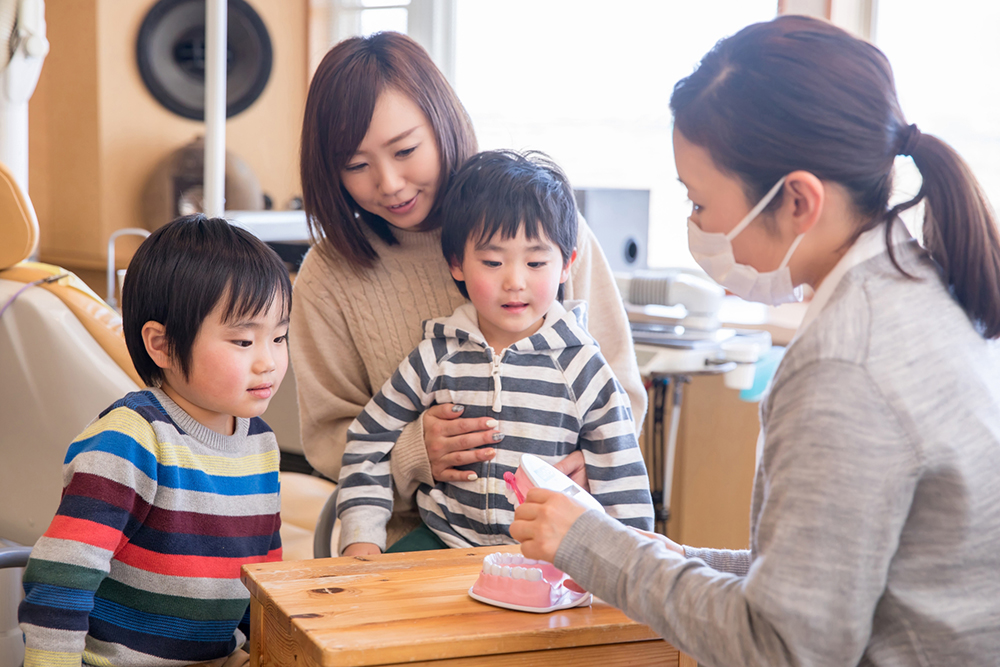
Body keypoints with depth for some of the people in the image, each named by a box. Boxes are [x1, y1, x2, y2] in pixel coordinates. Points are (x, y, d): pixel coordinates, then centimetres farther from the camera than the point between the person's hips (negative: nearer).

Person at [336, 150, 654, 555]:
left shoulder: (581, 367, -2)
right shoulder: (436, 358, 2)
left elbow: (623, 489, 3)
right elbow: (369, 442, 12)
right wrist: (362, 538, 4)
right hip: (443, 541, 2)